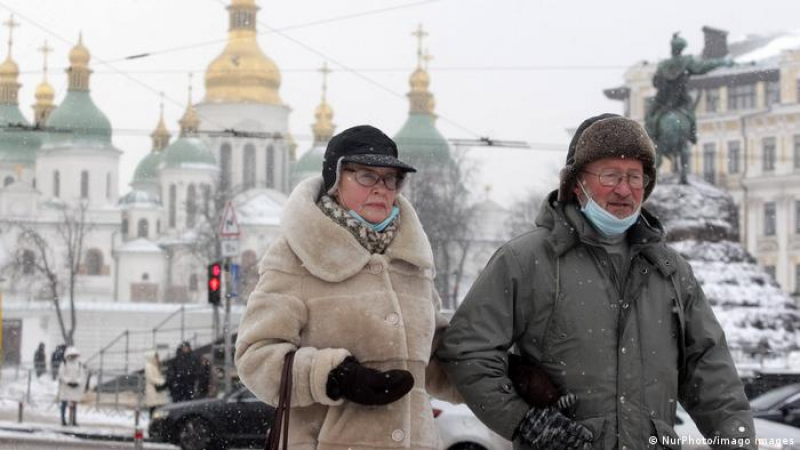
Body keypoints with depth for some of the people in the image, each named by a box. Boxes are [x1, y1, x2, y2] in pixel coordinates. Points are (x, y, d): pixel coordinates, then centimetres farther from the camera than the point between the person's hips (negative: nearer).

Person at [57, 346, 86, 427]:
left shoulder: (79, 365, 8)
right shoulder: (64, 364, -1)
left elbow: (82, 376, 3)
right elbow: (61, 375, -9)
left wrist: (77, 382, -13)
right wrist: (68, 382, -19)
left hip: (75, 387, 2)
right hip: (65, 387, -2)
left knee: (74, 405, 1)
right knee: (64, 404, -1)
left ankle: (73, 420, 2)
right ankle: (63, 420, 4)